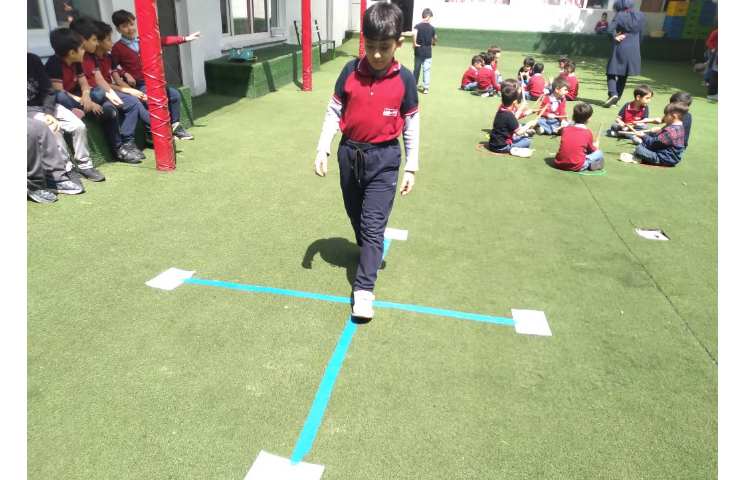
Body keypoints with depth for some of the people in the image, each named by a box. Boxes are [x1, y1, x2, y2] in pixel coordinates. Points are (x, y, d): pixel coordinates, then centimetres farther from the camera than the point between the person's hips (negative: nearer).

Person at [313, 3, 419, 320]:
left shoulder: (404, 79, -7)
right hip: (350, 153, 3)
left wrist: (411, 168, -1)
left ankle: (363, 289, -3)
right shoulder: (351, 71, -4)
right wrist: (322, 150, -4)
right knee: (356, 217, 18)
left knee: (373, 224, -7)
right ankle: (372, 253, 46)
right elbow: (334, 112, 3)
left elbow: (411, 125, -1)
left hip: (384, 157, -3)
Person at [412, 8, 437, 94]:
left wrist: (415, 43, -14)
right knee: (426, 70, 4)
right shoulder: (431, 28, -1)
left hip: (418, 51, 0)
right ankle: (426, 88, 0)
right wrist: (433, 43, 30)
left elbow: (414, 34, -26)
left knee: (416, 69, 13)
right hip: (427, 52, 0)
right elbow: (435, 39, 9)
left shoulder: (417, 26, -6)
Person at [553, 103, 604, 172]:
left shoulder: (565, 129, 7)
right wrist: (596, 146, 37)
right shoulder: (588, 133, -1)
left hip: (559, 164, 3)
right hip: (576, 167, -3)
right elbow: (592, 150, 14)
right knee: (599, 153, 13)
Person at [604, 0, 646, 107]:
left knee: (611, 73, 2)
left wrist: (615, 36, -2)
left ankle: (613, 94, -20)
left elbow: (610, 29, -18)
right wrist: (634, 43, 19)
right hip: (634, 50, 5)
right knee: (623, 75, 14)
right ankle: (617, 97, 16)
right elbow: (642, 33, 9)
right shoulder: (640, 16, 6)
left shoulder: (619, 15, -7)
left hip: (620, 49, -4)